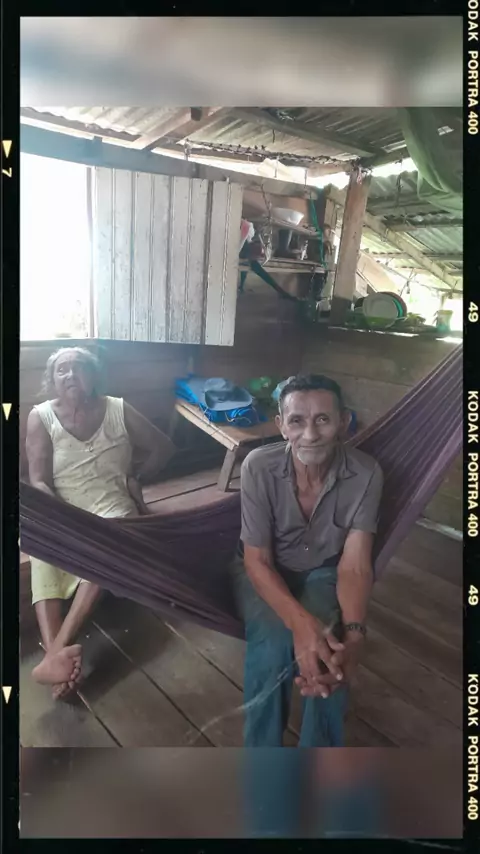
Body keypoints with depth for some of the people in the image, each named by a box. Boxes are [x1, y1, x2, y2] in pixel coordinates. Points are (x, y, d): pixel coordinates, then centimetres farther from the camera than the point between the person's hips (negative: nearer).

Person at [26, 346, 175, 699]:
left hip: (111, 506, -1)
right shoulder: (41, 417, 0)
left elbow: (163, 447, 14)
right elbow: (39, 482, -6)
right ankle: (55, 651, -42)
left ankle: (56, 651, -40)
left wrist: (137, 478, 5)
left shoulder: (119, 410, 2)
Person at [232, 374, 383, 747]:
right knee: (274, 645, -28)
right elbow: (257, 560, -20)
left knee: (328, 653, -26)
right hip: (266, 571, -1)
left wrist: (353, 635, -40)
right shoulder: (259, 466, -24)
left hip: (323, 572, 1)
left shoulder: (366, 474, -21)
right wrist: (299, 621, -38)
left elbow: (354, 564, -21)